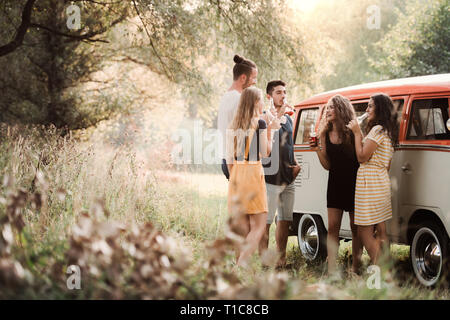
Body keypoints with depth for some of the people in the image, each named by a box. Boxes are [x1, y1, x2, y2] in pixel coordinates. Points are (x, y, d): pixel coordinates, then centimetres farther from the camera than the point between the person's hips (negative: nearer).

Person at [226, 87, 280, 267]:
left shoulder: (234, 125, 10)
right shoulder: (259, 124, -6)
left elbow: (229, 157, 11)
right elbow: (265, 152, -4)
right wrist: (270, 132, 5)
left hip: (236, 174, 6)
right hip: (253, 173, -6)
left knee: (242, 227, 10)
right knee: (259, 225, -3)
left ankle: (239, 264, 9)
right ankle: (242, 262, -17)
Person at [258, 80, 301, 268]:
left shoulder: (288, 119, 17)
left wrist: (296, 164, 12)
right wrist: (278, 116, -25)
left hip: (288, 179, 8)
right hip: (271, 178, -8)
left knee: (285, 220, 11)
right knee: (266, 221, -5)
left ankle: (281, 260, 19)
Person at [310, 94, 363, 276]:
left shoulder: (352, 132, -9)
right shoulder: (325, 135, 5)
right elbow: (327, 165, 4)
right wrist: (317, 149, -7)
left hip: (354, 184, -4)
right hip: (335, 184, 4)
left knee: (356, 227, 4)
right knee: (333, 227, -1)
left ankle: (355, 268, 12)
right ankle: (331, 269, -2)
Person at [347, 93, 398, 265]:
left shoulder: (378, 130, -13)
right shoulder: (388, 131, 17)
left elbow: (362, 157, -15)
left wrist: (357, 133, -9)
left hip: (369, 183, -10)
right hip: (382, 181, 10)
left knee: (365, 231, -7)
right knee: (380, 231, 11)